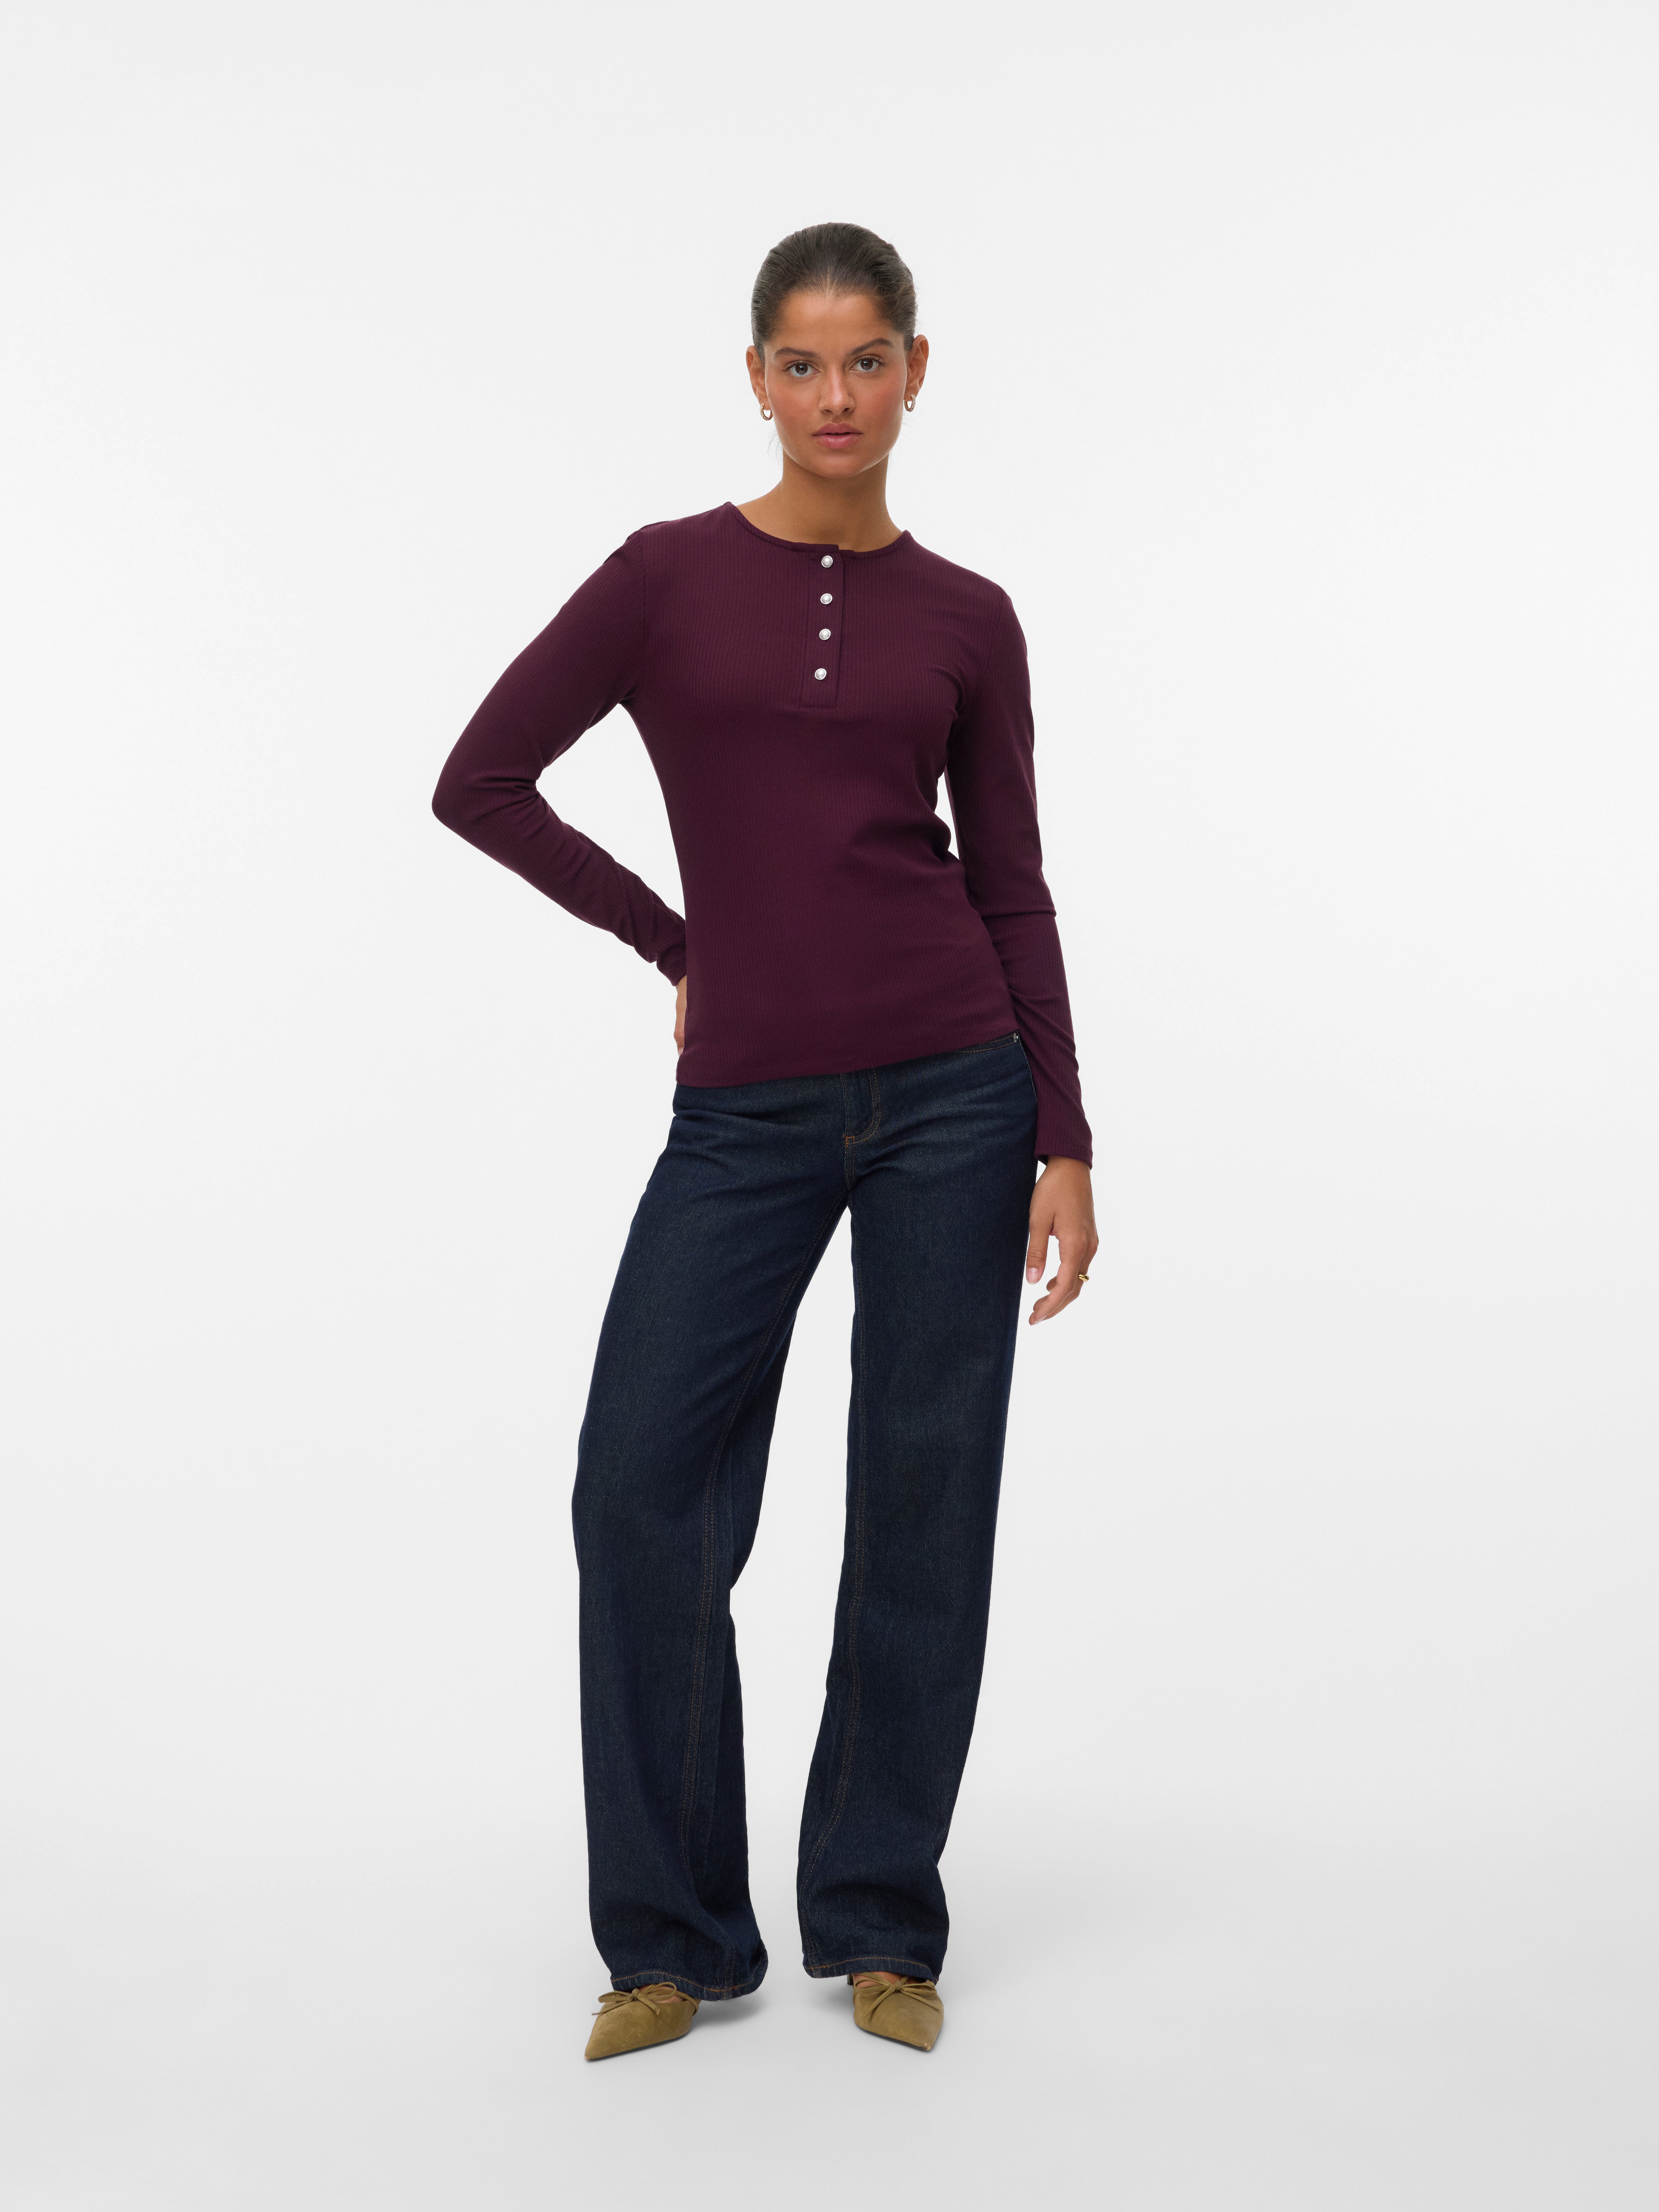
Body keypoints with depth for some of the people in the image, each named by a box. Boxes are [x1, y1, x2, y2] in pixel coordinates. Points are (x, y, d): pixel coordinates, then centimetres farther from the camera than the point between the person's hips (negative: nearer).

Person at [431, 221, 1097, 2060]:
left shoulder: (965, 617, 7)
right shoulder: (669, 577, 3)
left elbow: (1010, 887, 6)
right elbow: (479, 782, 3)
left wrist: (1066, 1143, 1)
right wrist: (677, 944, 4)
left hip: (949, 1090, 1)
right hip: (748, 1110, 0)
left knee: (923, 1506, 6)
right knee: (642, 1493, -3)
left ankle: (880, 1923, 24)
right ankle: (673, 1936, 17)